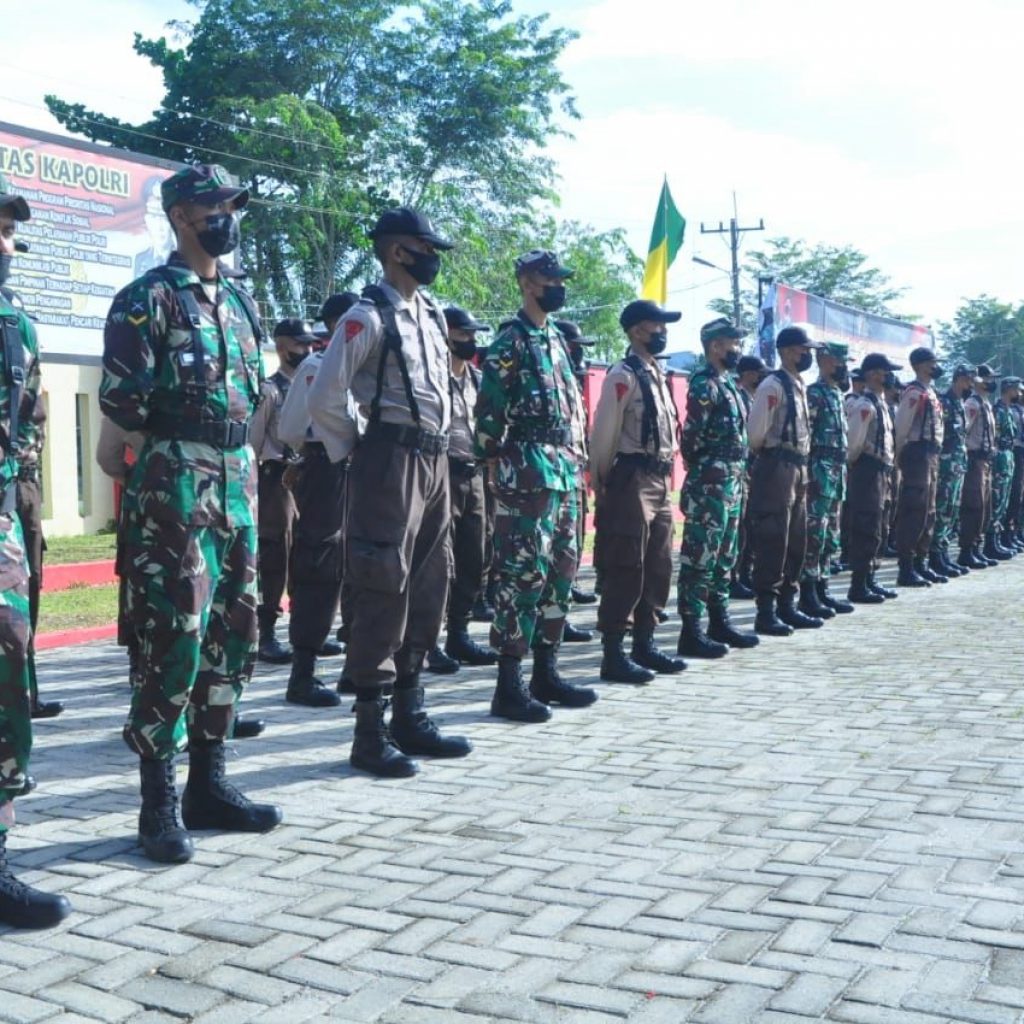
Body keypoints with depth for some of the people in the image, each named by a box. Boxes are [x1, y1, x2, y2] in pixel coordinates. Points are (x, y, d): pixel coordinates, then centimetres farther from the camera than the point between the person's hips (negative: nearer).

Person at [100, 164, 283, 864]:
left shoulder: (241, 303, 17)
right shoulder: (147, 298, -5)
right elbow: (122, 398, -13)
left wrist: (240, 449, 9)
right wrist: (184, 427, -1)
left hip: (238, 481, 8)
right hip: (174, 485, -7)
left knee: (233, 637, 9)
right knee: (174, 642, -7)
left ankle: (208, 784, 20)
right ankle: (160, 802, 3)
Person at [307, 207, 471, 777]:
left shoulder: (432, 314, 16)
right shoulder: (369, 317, -9)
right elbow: (324, 398, -14)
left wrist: (436, 449, 17)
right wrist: (354, 453, -6)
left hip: (434, 462, 8)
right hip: (391, 463, -8)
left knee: (429, 589, 11)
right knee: (384, 592, -6)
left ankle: (412, 716, 22)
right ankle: (371, 732, 1)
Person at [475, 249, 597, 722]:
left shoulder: (556, 340, 19)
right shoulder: (509, 343, -8)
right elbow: (488, 414, -12)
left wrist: (572, 461, 17)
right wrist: (496, 466, -11)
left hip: (564, 468, 9)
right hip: (527, 472, -9)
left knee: (560, 572, 11)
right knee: (523, 575, -8)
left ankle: (546, 673, 21)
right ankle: (509, 685, -3)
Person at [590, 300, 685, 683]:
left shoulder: (658, 375, 17)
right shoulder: (623, 375, -10)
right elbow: (604, 434, -12)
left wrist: (666, 474, 17)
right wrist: (603, 483, -9)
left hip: (660, 481, 9)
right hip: (633, 480, -9)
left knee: (658, 568, 12)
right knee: (626, 568, -7)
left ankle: (644, 645, 21)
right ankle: (613, 654, -2)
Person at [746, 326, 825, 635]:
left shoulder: (799, 385, 16)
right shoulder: (773, 385, -12)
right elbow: (755, 431, -16)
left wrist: (801, 466, 14)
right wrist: (767, 457, 0)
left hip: (798, 469, 9)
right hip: (776, 470, -9)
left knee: (796, 541, 12)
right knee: (772, 542, -6)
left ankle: (787, 606, 20)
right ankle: (766, 612, -1)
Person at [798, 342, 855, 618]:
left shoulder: (837, 395, 18)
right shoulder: (814, 394, -11)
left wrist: (842, 471, 20)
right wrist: (810, 475, -20)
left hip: (837, 471, 10)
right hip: (820, 471, -10)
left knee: (830, 537, 11)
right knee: (815, 534, -8)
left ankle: (822, 590, 17)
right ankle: (807, 595, -5)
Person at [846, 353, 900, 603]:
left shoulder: (881, 402, 16)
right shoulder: (865, 405, -15)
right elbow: (855, 443, -18)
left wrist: (887, 470, 12)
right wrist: (853, 466, -5)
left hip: (883, 470, 10)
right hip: (869, 471, -10)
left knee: (877, 529, 14)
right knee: (867, 529, -7)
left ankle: (869, 580, 22)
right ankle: (858, 586, -3)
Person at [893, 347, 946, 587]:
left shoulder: (930, 392, 18)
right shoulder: (914, 393, -12)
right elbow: (900, 427, -17)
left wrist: (935, 454, 14)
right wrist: (901, 457, -11)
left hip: (931, 456, 10)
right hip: (918, 455, -10)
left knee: (928, 512, 12)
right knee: (913, 512, -9)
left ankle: (921, 564, 19)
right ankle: (906, 569, -7)